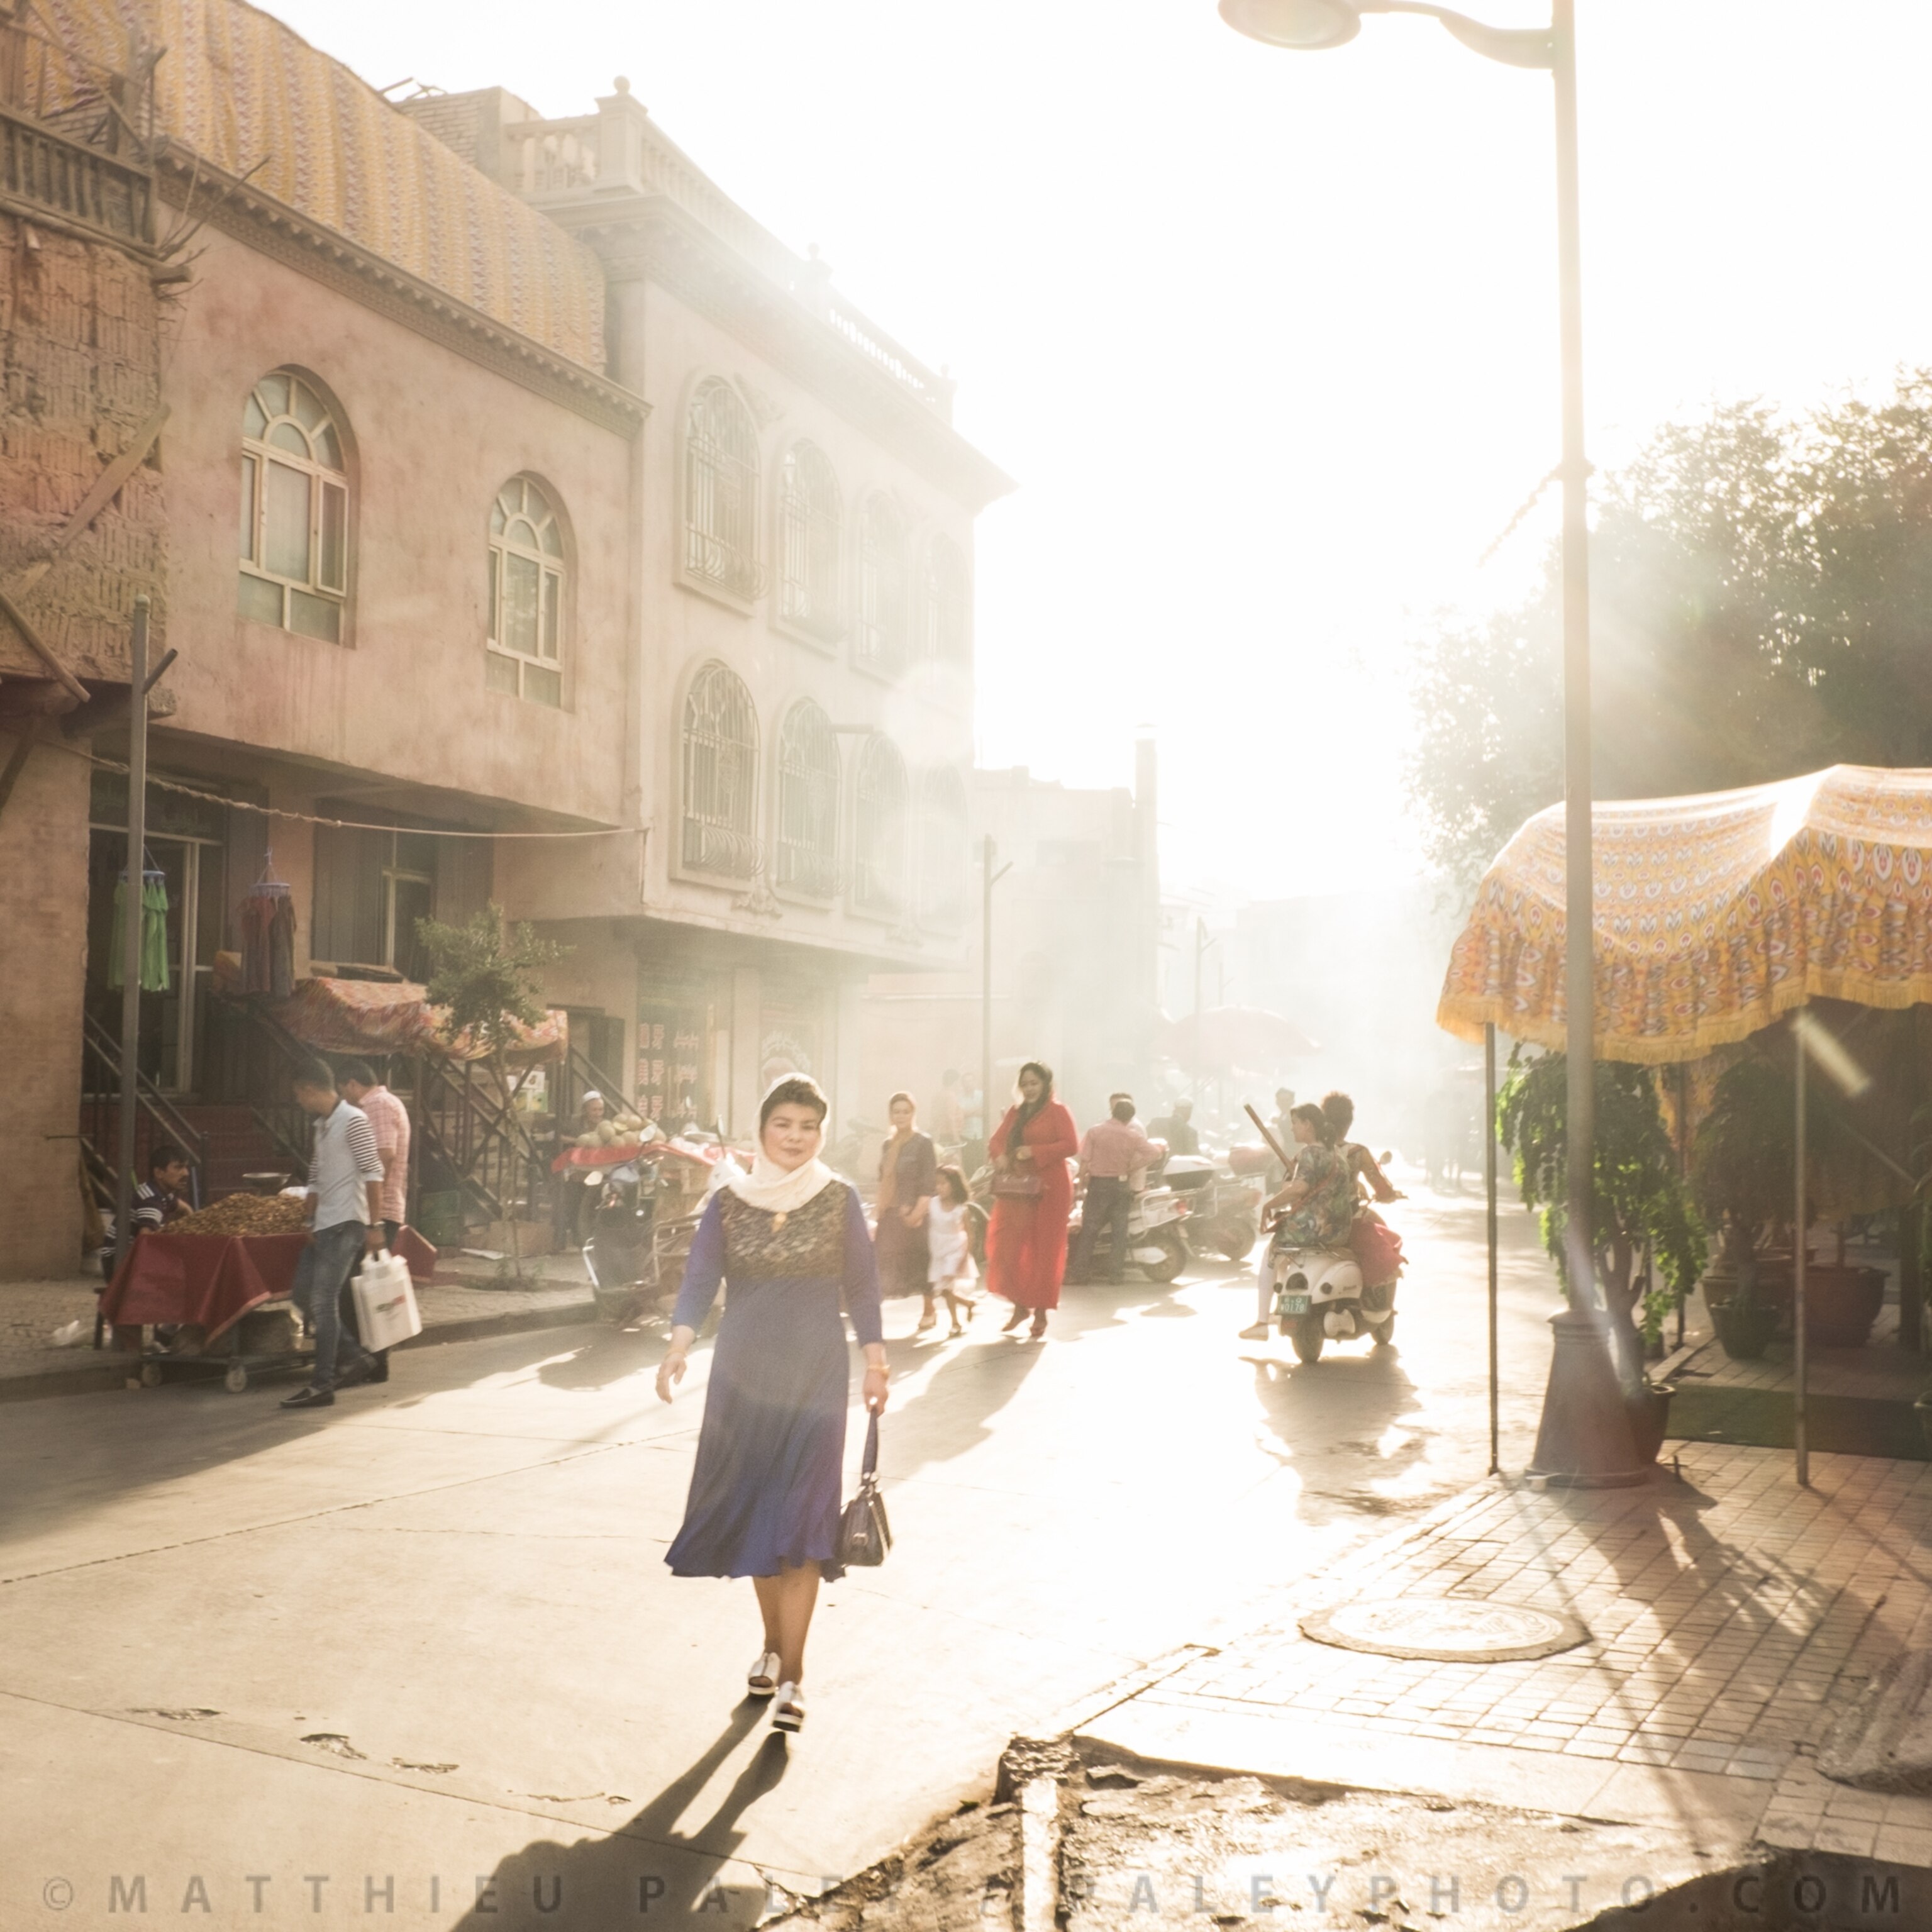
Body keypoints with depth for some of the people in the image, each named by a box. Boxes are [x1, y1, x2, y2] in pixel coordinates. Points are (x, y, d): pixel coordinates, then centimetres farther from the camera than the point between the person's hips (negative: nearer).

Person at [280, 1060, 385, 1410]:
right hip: (323, 1224, 9)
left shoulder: (353, 1121, -11)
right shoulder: (319, 1127, 16)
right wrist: (310, 1221, 9)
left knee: (324, 1301, -9)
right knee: (303, 1293, 10)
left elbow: (373, 1175, -14)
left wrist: (374, 1226, -17)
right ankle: (357, 1356, 18)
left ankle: (322, 1386, -4)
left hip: (346, 1224, -9)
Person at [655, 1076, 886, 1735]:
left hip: (816, 1374, -2)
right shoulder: (728, 1202, 2)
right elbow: (700, 1277, -7)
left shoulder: (840, 1199, -1)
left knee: (800, 1520, -7)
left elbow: (861, 1285, 3)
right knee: (754, 1513, 10)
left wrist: (875, 1360, -1)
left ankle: (791, 1674, -3)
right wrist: (679, 1343, -22)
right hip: (743, 1371, 2)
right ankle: (773, 1645, 28)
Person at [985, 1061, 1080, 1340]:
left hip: (1048, 1189, -5)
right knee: (1008, 1246, -2)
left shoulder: (1057, 1112, -2)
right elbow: (996, 1140, 14)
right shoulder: (1015, 1113, 15)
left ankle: (1041, 1314, 9)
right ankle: (1020, 1304, 13)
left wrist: (1035, 1152, -19)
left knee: (1044, 1251, 0)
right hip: (1016, 1189, 5)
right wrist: (1000, 1156, -9)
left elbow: (1071, 1145, -12)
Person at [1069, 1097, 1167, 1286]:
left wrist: (1083, 1176, 7)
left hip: (1098, 1185, -1)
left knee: (1089, 1230, 4)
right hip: (1122, 1184, 1)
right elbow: (1154, 1152, -3)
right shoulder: (1134, 1136, -4)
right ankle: (1115, 1274, 6)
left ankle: (1078, 1272, 4)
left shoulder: (1095, 1132, -8)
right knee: (1119, 1232, 7)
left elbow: (1085, 1160, -8)